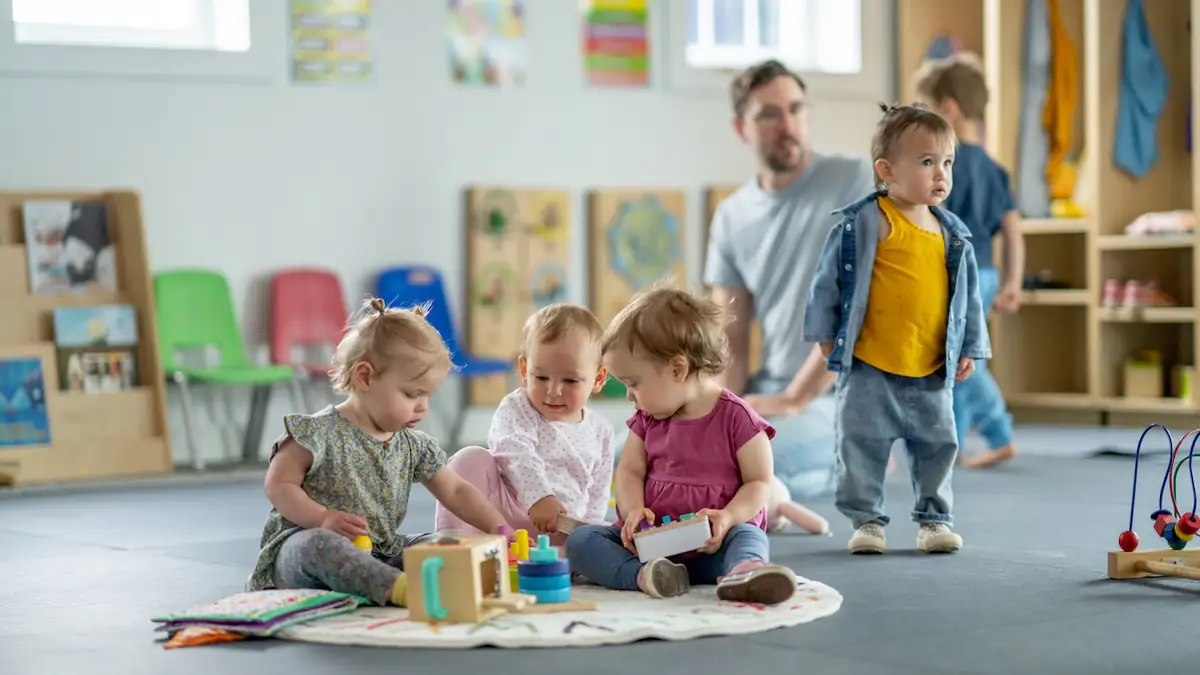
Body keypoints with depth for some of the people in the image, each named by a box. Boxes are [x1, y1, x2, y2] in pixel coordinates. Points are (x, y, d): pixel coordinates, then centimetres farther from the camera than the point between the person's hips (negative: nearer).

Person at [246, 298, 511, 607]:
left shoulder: (414, 447, 10)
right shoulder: (320, 433, -9)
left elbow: (456, 491, 10)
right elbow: (279, 485, -10)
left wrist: (498, 528, -4)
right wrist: (323, 518, -24)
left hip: (377, 554, 7)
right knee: (319, 545, -40)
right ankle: (402, 588, -58)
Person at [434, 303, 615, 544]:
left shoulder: (600, 431, 16)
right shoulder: (516, 409, 3)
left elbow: (597, 493, 18)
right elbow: (516, 455, -17)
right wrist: (539, 496, -35)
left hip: (560, 532, 2)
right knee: (473, 458, -24)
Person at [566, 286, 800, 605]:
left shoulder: (736, 418, -5)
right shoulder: (648, 420, 12)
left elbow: (759, 482, -5)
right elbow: (630, 470, 10)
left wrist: (727, 517, -24)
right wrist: (633, 510, -12)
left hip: (710, 546, -4)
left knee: (749, 537, -36)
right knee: (580, 540, -17)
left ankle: (743, 572, -69)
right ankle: (642, 574, -43)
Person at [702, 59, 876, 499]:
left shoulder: (854, 181, -9)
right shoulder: (731, 216, 7)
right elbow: (730, 342, 7)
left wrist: (794, 399, -18)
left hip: (848, 395, -7)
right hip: (772, 392, 7)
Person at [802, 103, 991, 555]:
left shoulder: (953, 233, 5)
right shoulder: (862, 224, -9)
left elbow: (967, 292, 13)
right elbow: (829, 278, -3)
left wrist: (969, 348, 12)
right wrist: (825, 333, -2)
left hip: (932, 373, 4)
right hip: (868, 369, -3)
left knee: (938, 445, 8)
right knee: (861, 446, 3)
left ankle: (934, 518, 21)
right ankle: (867, 520, 15)